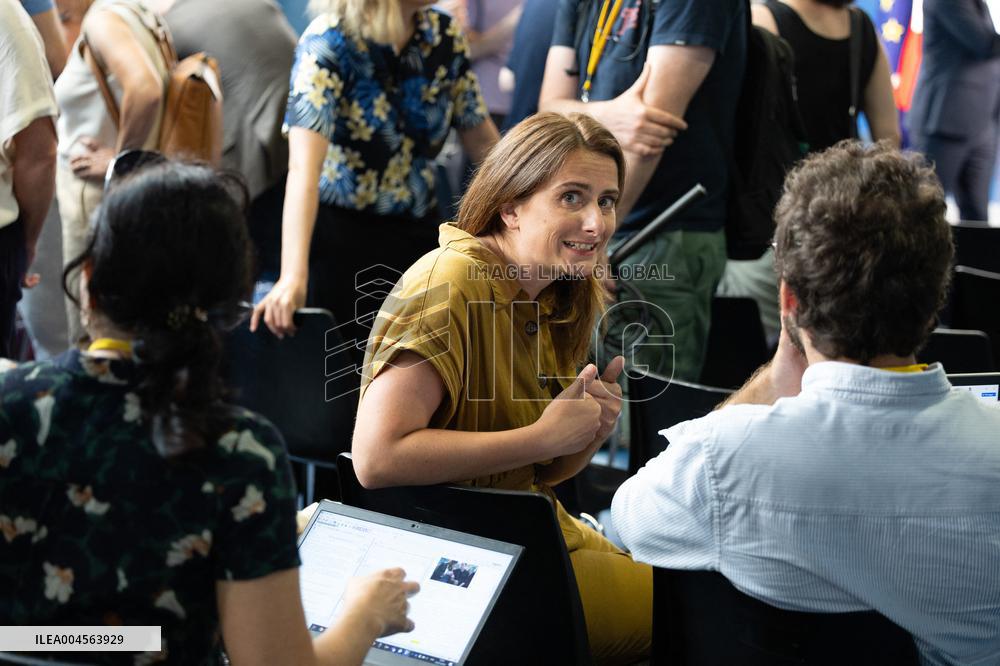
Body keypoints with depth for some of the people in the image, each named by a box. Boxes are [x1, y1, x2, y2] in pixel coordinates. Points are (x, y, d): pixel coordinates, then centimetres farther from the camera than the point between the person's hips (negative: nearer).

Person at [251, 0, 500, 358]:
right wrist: (293, 276, -42)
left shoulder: (444, 35, -2)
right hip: (341, 233, -4)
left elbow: (482, 140, 10)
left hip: (418, 230, 5)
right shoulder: (328, 43, -18)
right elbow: (303, 167, -30)